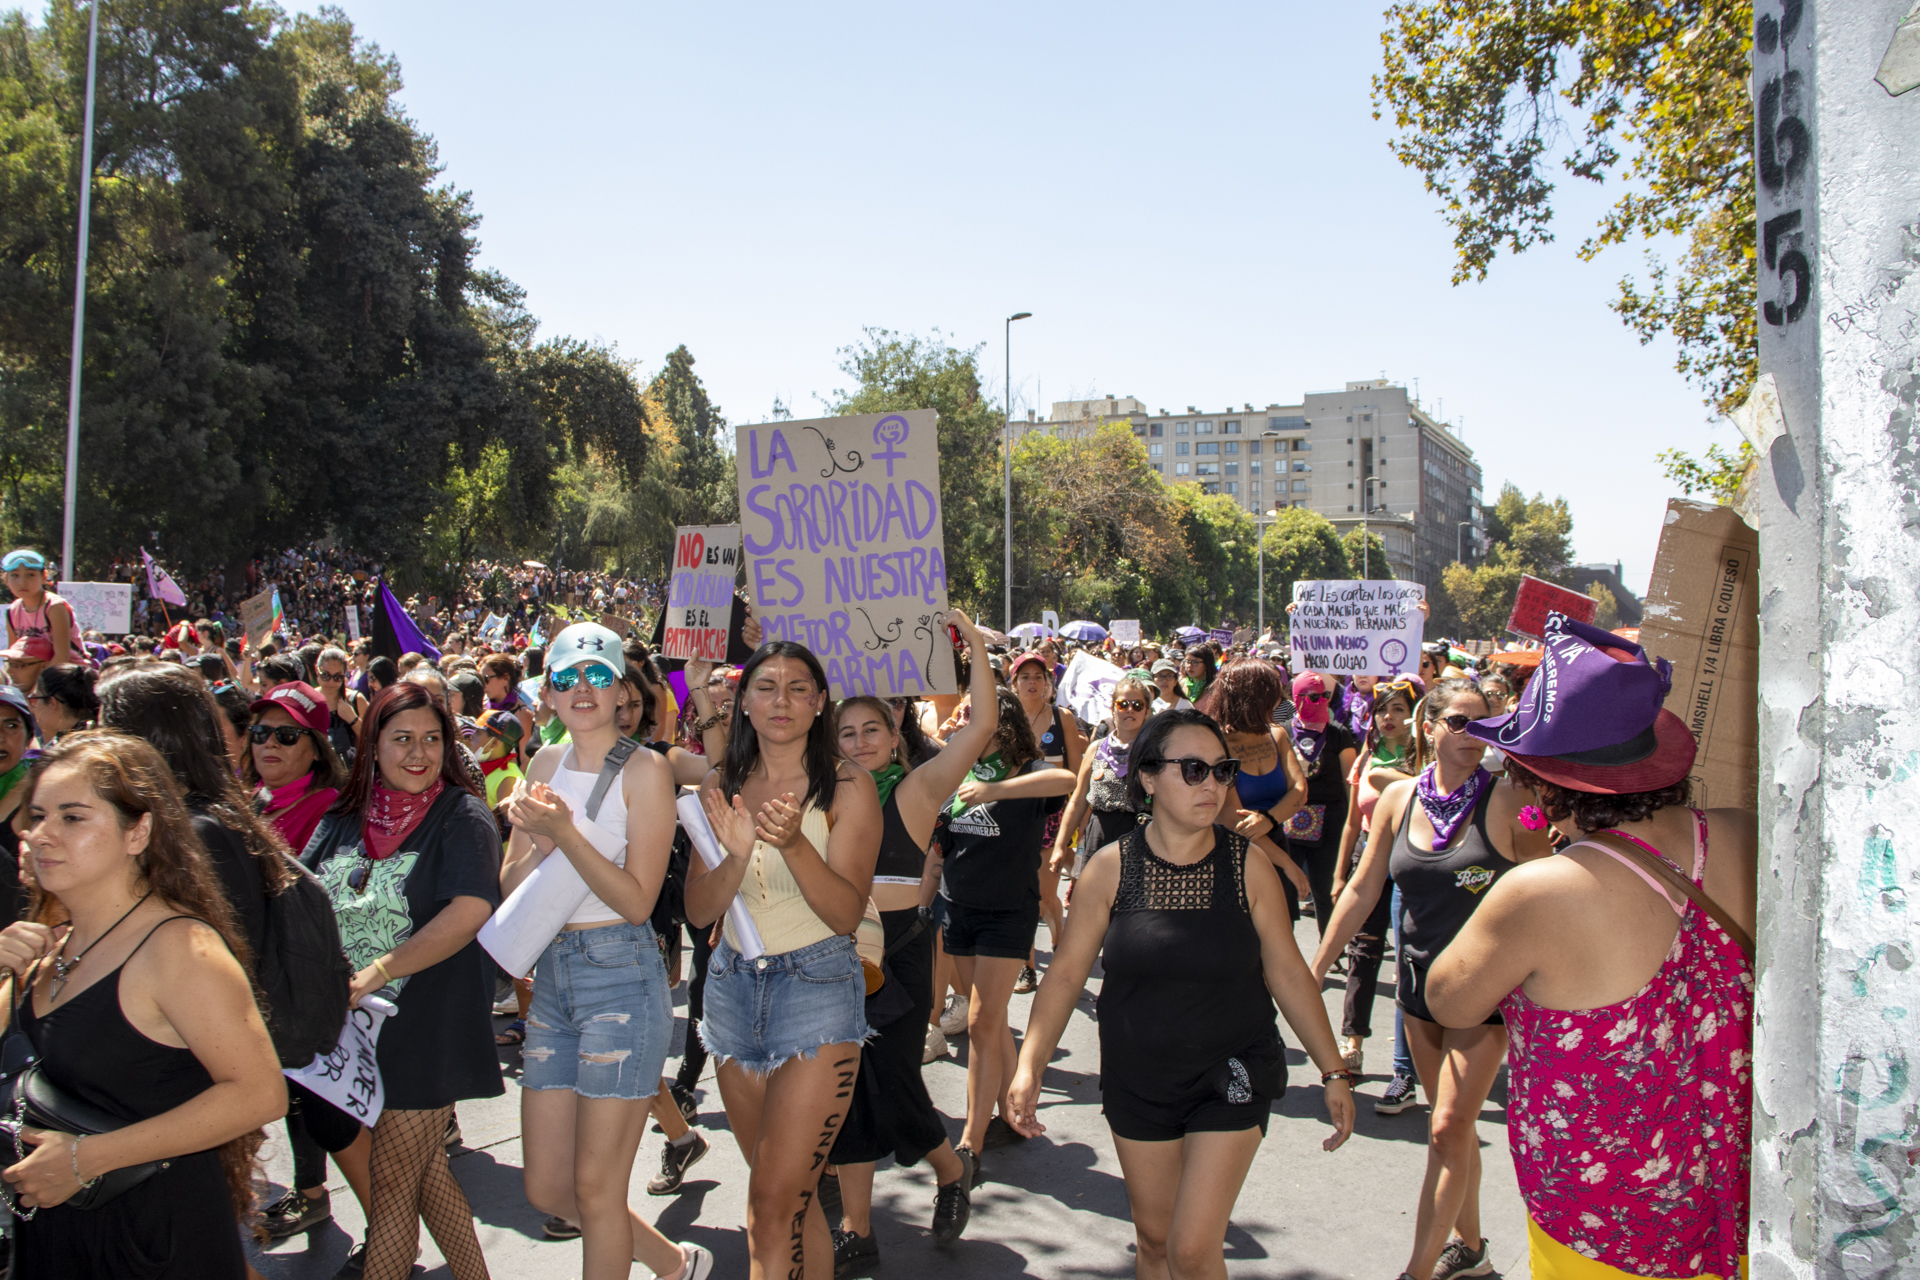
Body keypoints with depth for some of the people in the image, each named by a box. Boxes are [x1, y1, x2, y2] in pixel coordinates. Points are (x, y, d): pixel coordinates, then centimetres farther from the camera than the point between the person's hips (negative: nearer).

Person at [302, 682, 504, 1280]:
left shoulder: (462, 817, -9)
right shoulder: (343, 820, 8)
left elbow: (470, 910, -23)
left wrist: (375, 974, -26)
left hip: (428, 1026, -6)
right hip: (355, 1026, 6)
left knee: (393, 1180, 1)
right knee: (424, 1168, 16)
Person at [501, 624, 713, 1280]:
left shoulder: (644, 769, -9)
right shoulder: (546, 764, 10)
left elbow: (638, 899, -14)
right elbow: (510, 888, 9)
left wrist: (566, 832, -22)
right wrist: (538, 840, -11)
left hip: (621, 975, -7)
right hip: (551, 974, 7)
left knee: (595, 1185, -1)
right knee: (547, 1189, 12)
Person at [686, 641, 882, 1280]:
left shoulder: (847, 785, -7)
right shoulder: (721, 787, 4)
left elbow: (847, 912, -13)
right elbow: (698, 910, -1)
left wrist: (794, 843, -29)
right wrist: (735, 855, -20)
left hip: (817, 987, -4)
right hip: (733, 985, 5)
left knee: (774, 1200, -8)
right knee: (792, 1195, 15)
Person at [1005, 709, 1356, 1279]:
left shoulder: (1249, 868, -8)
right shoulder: (1111, 868, -8)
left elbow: (1288, 975, -1)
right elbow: (1066, 973, -6)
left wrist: (1333, 1072, 2)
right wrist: (1029, 1067, -15)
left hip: (1228, 1078, -1)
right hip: (1137, 1079, 2)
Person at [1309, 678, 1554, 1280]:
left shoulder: (1507, 801, -12)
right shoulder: (1399, 798, -1)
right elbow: (1363, 889, 5)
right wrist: (1316, 970, 7)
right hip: (1420, 981, 4)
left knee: (1449, 1129, -6)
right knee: (1452, 1123, 17)